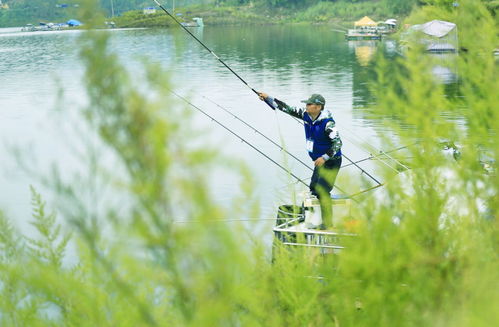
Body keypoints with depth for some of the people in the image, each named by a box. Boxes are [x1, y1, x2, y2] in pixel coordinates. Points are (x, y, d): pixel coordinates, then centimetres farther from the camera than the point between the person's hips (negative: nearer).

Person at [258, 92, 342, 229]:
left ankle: (327, 222, -5)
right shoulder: (306, 115, -1)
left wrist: (324, 157, -25)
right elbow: (287, 109, 2)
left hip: (331, 161, -9)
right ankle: (326, 219, 20)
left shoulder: (327, 122, -24)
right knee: (314, 189, 11)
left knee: (322, 191, -13)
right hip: (320, 161, 9)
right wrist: (268, 98, -3)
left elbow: (338, 143, -23)